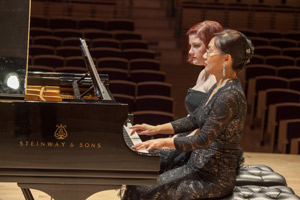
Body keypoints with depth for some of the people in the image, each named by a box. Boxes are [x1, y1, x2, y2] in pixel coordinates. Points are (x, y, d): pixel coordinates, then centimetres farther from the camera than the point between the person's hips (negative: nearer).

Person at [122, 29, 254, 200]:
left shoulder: (230, 96, -22)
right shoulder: (219, 87, 9)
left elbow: (203, 140, -24)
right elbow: (195, 120, 18)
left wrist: (163, 142, -19)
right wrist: (156, 129, 14)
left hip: (213, 179, -9)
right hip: (198, 168, 9)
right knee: (136, 183, 6)